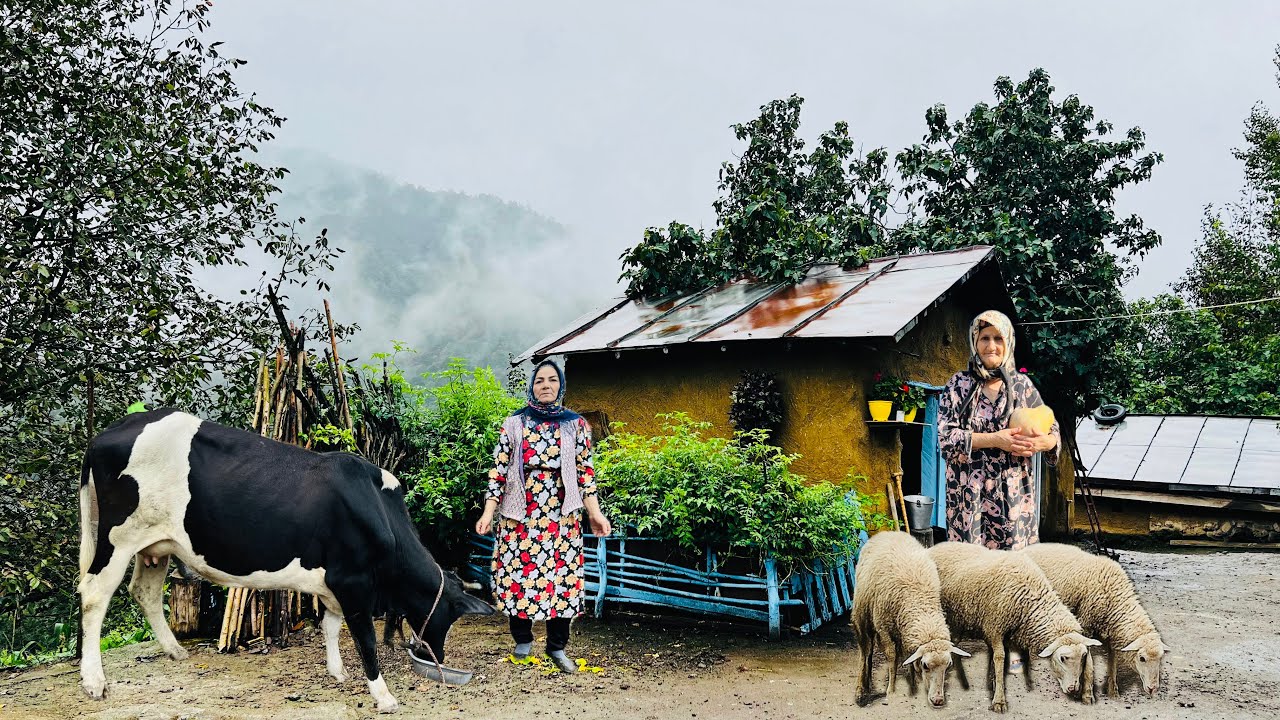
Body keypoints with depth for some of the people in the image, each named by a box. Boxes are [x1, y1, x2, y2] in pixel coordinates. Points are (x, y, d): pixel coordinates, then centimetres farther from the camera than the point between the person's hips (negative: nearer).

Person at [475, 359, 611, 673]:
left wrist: (595, 513, -3)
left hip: (561, 515, 0)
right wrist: (488, 512, -5)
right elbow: (499, 470, 3)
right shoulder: (514, 423, 4)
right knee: (519, 574, 2)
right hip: (520, 515, 0)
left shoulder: (576, 424, 6)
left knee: (561, 576, 1)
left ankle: (557, 647, 15)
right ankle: (522, 641, 20)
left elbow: (585, 472, 5)